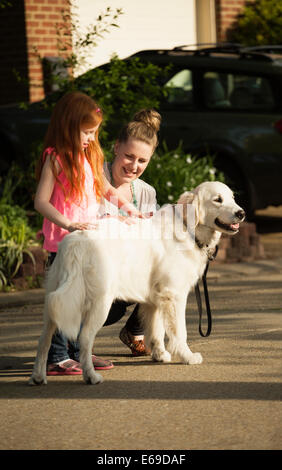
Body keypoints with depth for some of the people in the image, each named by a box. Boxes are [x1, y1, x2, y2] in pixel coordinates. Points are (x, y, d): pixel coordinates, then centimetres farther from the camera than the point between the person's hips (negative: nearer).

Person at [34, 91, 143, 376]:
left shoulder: (88, 157, 14)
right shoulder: (56, 159, -10)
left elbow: (106, 190, 29)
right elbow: (40, 202, -16)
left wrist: (132, 211, 20)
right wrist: (68, 225, -25)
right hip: (62, 243, -8)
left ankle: (79, 352, 21)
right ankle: (56, 358, -1)